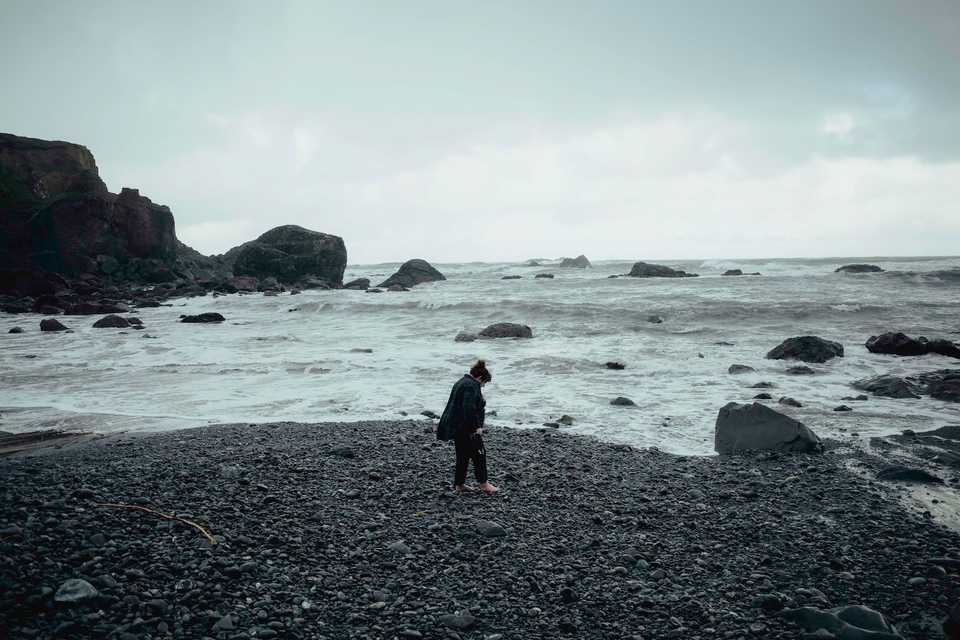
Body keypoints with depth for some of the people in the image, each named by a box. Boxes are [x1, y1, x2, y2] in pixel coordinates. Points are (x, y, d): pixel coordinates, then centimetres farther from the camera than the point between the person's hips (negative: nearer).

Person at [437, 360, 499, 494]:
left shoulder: (462, 382, 17)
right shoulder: (471, 386, -17)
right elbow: (469, 408, -27)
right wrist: (476, 426, -22)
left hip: (456, 426, 10)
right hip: (466, 428, -10)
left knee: (463, 455, 15)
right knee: (479, 453, 0)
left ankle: (459, 484, 19)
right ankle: (483, 483, 7)